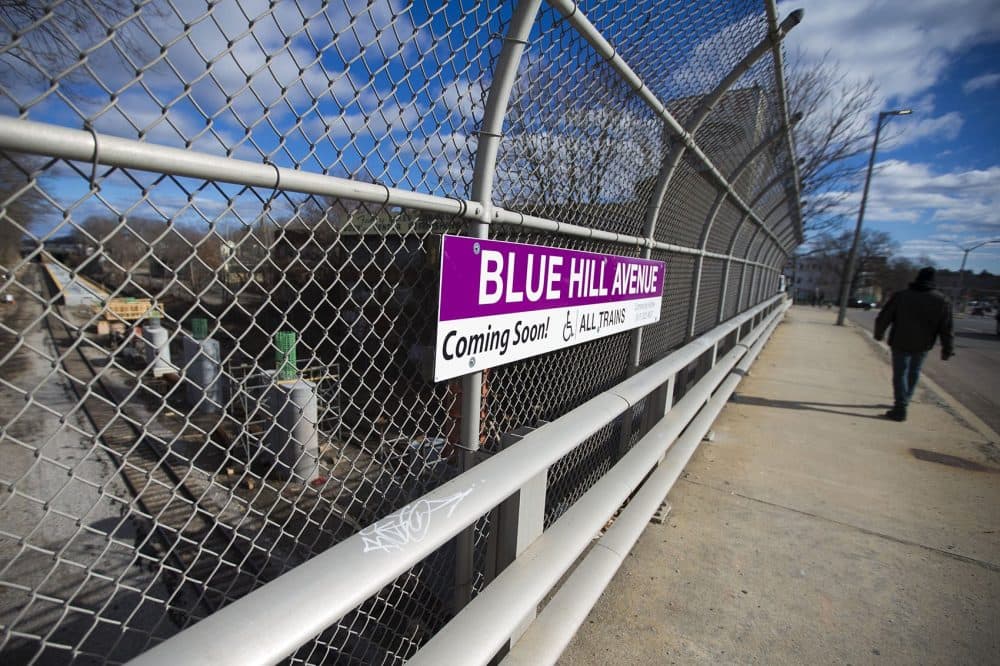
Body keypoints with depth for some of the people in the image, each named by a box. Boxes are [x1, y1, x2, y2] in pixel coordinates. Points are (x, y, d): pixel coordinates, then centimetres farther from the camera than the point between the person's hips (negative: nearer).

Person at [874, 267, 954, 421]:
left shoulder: (900, 296, -6)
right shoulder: (942, 300, -2)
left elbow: (883, 318, -3)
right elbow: (946, 329, -2)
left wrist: (879, 334, 12)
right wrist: (948, 349, 5)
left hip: (900, 342, -2)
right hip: (922, 345, 2)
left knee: (900, 373, 2)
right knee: (914, 372, 19)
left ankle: (900, 409, -3)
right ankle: (903, 402, 29)